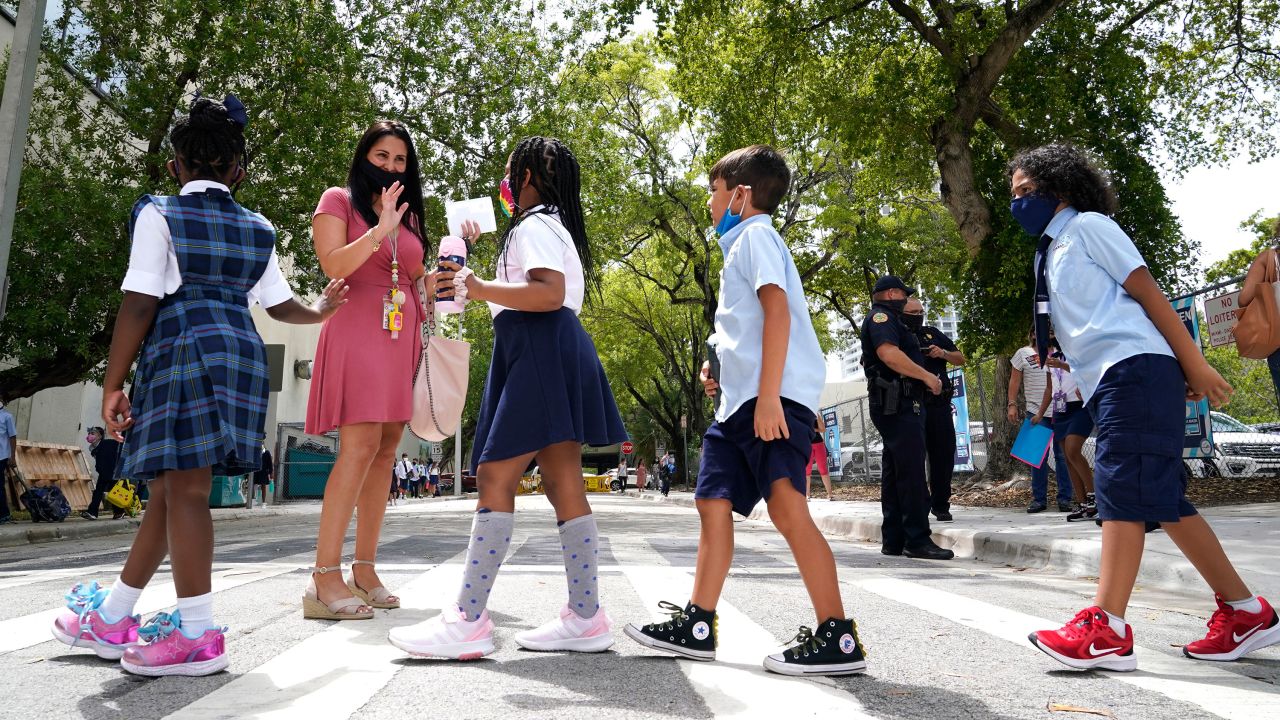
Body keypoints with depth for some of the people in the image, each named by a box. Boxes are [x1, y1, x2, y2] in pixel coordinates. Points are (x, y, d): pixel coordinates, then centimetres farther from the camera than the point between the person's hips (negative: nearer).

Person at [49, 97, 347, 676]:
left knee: (183, 488, -5)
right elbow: (281, 305, 20)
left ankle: (197, 634, -4)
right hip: (242, 354, 7)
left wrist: (112, 384, -3)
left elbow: (139, 305, -6)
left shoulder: (159, 215, 1)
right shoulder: (258, 229, 17)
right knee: (169, 488, 14)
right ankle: (112, 617, 26)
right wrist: (320, 311, 41)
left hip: (183, 351, -6)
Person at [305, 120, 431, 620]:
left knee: (386, 451, 3)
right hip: (358, 329, -6)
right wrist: (380, 230, -19)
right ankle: (324, 578, -16)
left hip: (402, 336, 7)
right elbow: (334, 266, -9)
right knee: (361, 446, -18)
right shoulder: (339, 200, 5)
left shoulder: (409, 213, 22)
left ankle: (364, 568, 9)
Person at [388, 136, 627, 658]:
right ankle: (585, 617, 4)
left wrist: (479, 289, -22)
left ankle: (468, 621, -13)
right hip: (551, 353, 10)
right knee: (563, 483, 4)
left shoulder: (533, 224, -3)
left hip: (539, 351, -10)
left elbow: (549, 293, -19)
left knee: (495, 477, -14)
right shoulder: (558, 226, 28)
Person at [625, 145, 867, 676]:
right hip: (739, 400, 11)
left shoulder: (755, 234, -2)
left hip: (772, 396, -11)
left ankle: (838, 637, -8)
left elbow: (777, 311, -16)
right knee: (713, 502, 9)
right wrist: (722, 371, 17)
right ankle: (697, 626, 16)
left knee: (786, 506, -15)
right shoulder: (743, 244, 28)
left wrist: (767, 394, -23)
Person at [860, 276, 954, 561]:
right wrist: (927, 375, -17)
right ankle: (918, 540, -12)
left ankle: (893, 540, 13)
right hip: (899, 405, -11)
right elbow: (888, 353, -23)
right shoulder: (881, 317, -5)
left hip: (897, 406, 11)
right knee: (912, 472, -12)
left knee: (894, 473, 9)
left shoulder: (886, 320, 28)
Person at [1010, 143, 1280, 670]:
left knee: (1121, 487, -16)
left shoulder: (1088, 225, 1)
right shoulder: (1048, 254, 25)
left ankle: (1106, 629, -19)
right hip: (1105, 383, 9)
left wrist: (1194, 364, -9)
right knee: (1160, 497, 7)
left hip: (1135, 368, -9)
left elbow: (1146, 289, -5)